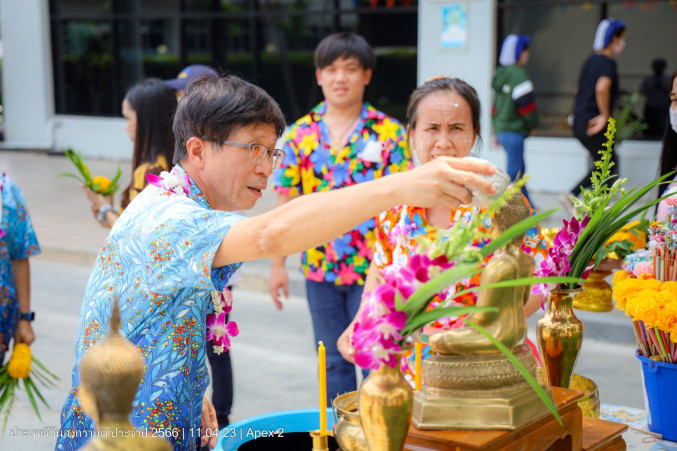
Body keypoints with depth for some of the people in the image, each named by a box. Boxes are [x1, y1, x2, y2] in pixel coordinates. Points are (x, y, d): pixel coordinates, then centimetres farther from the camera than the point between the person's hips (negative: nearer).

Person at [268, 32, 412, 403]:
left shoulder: (390, 133, -5)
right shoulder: (300, 134, 2)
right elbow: (286, 204, 4)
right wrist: (278, 264, 3)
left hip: (374, 268, -3)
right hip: (320, 269, 3)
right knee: (334, 361, 15)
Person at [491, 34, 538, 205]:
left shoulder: (500, 74, 15)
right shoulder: (518, 74, -13)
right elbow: (525, 102, -16)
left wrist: (496, 132, 24)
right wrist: (532, 124, 0)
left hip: (501, 129, 9)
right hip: (514, 131, -9)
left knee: (519, 168, 16)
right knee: (514, 172, -7)